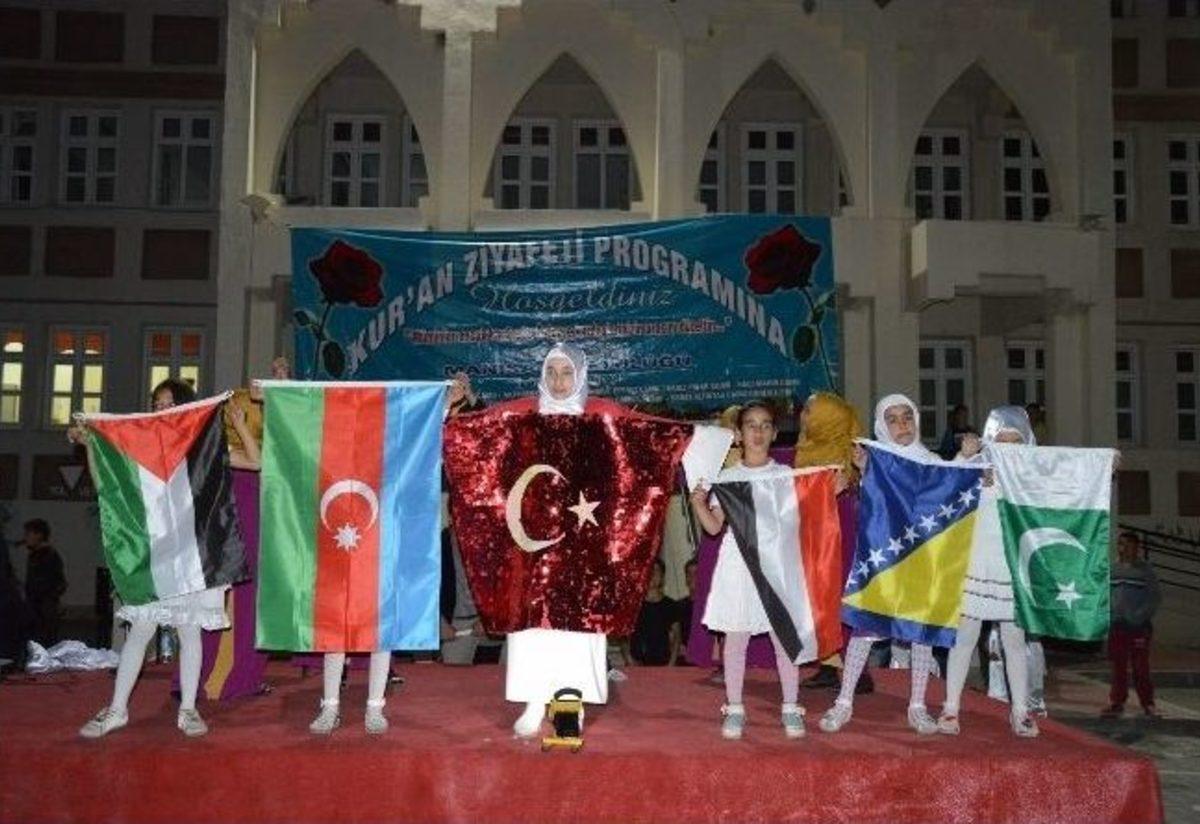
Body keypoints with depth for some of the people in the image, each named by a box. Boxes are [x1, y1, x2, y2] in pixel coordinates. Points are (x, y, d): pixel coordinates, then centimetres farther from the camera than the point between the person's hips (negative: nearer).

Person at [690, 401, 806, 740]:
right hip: (738, 562, 0)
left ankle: (790, 708, 13)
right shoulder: (727, 477, 6)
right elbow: (714, 526, 3)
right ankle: (734, 708, 13)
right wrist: (698, 503, -13)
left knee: (784, 635, 1)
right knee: (736, 636, 3)